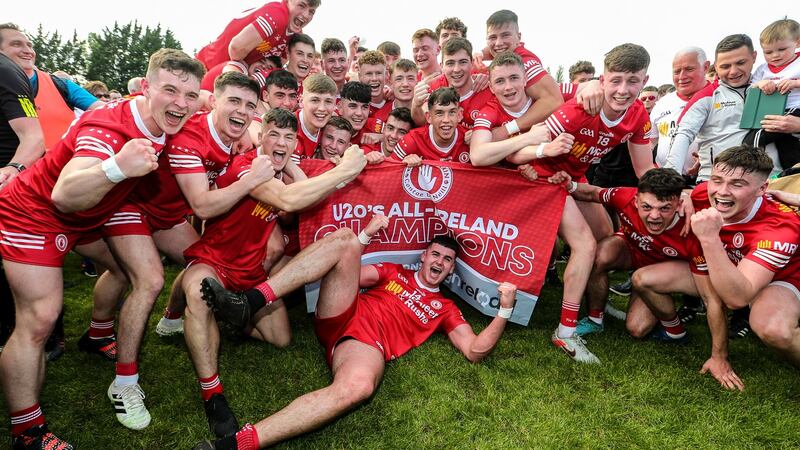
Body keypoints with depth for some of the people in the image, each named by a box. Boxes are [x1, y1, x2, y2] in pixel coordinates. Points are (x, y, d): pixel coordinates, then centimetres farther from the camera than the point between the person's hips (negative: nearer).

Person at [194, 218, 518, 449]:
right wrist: (367, 235, 3)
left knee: (358, 386, -43)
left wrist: (505, 310, -3)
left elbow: (475, 352, 10)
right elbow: (354, 276, 17)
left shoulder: (445, 308, 21)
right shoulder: (395, 271, 28)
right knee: (345, 239, -18)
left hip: (368, 344, -3)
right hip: (341, 316, 3)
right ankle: (249, 302, -30)